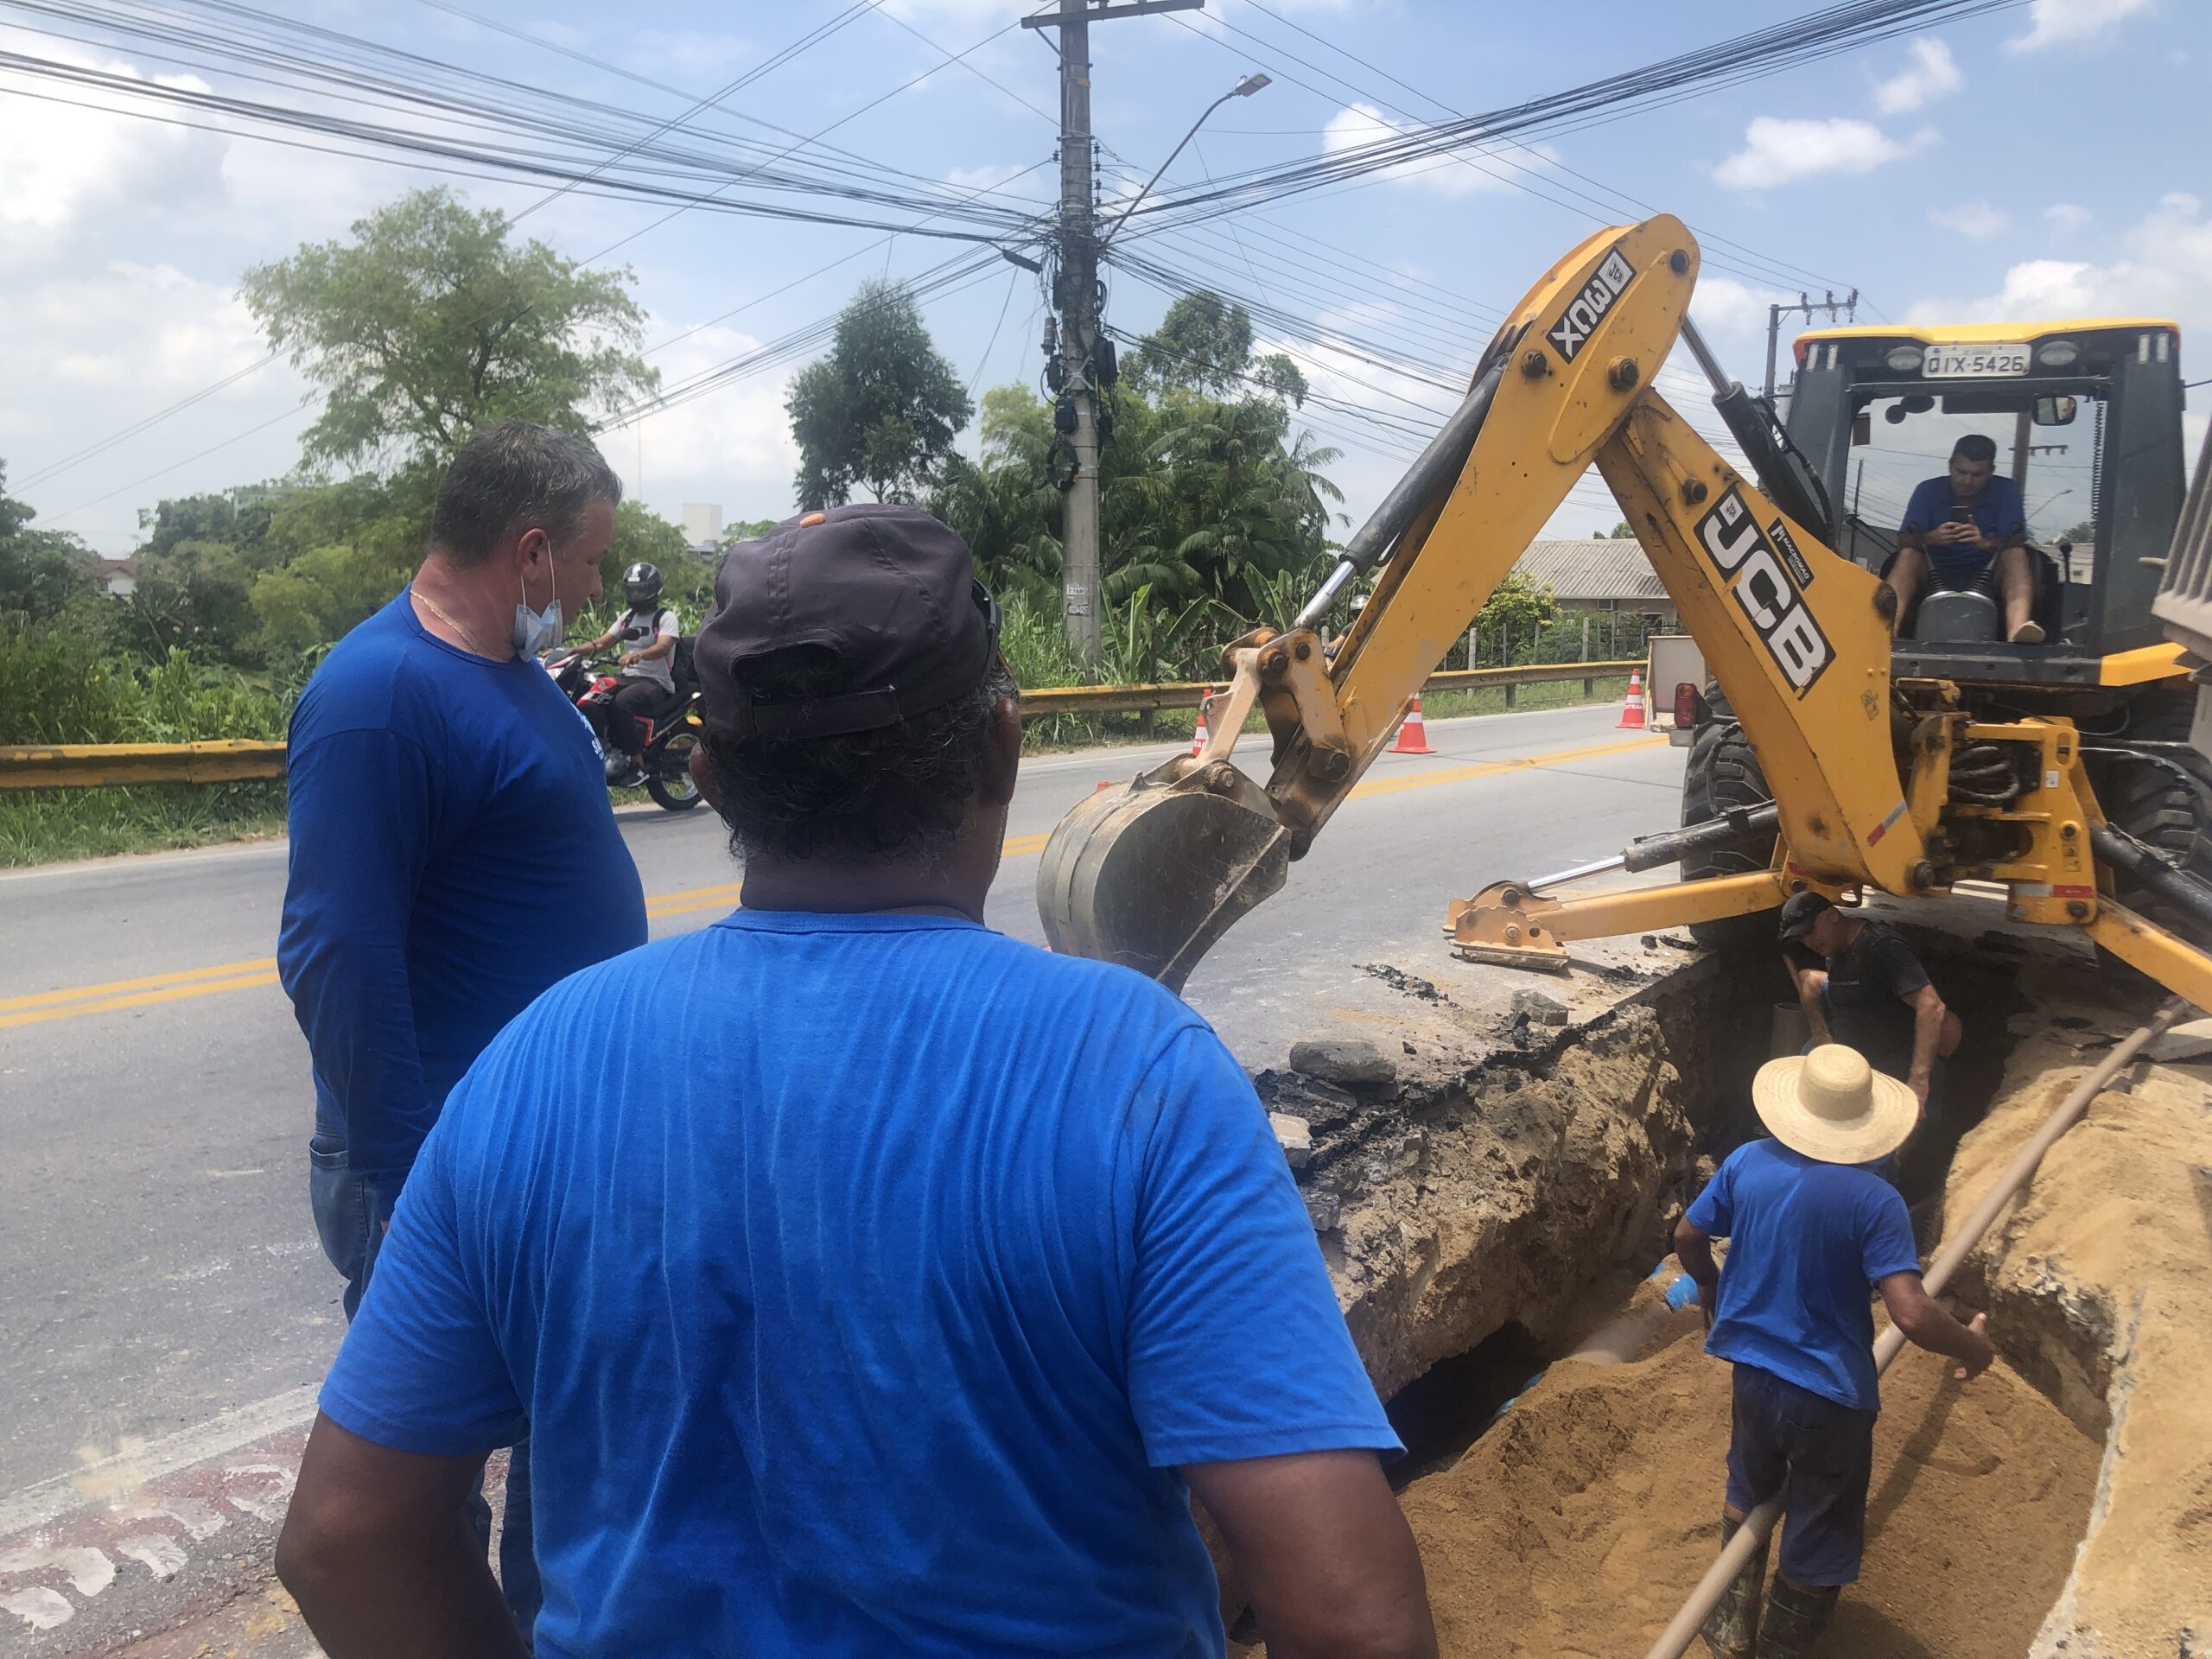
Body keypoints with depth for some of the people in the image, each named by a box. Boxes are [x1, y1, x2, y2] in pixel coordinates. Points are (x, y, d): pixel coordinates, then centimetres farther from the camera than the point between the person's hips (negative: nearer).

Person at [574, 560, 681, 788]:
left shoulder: (667, 618, -3)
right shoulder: (627, 617, 20)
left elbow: (663, 647, -23)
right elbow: (602, 642, 13)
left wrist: (636, 655, -42)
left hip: (656, 683, -7)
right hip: (628, 679, 7)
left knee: (621, 703, -36)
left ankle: (637, 764, -29)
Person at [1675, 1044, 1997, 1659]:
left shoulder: (1746, 1163, -9)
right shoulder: (1874, 1200, -22)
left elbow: (1687, 1237, 4)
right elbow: (1912, 1316, -27)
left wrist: (1710, 1286, 25)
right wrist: (1974, 1347, -7)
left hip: (1753, 1372, 5)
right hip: (1830, 1397, -5)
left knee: (1748, 1493, 31)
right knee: (1816, 1550, 17)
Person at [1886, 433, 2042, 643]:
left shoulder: (2006, 491, 5)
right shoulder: (1928, 490, 5)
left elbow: (2015, 544, -10)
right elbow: (1904, 542, -8)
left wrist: (1986, 543, -33)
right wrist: (1930, 539, -32)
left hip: (1985, 578, 0)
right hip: (1936, 576, 0)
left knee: (2016, 554, -27)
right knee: (1909, 554, -27)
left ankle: (2017, 628, -54)